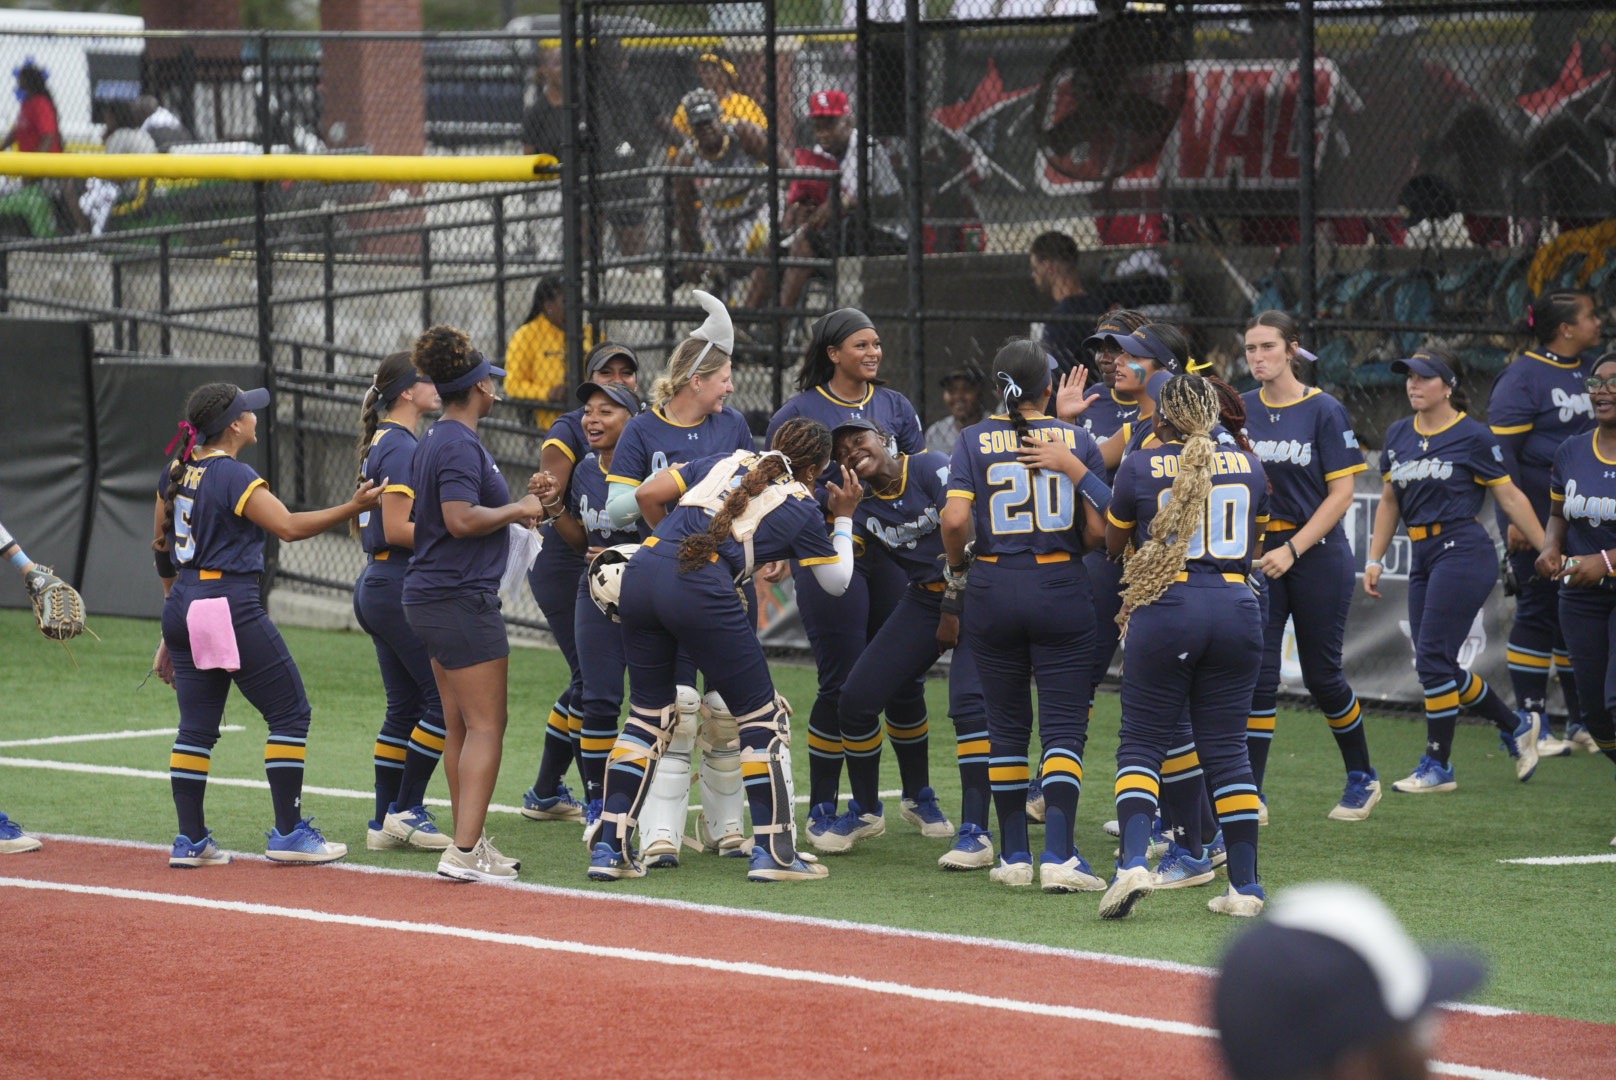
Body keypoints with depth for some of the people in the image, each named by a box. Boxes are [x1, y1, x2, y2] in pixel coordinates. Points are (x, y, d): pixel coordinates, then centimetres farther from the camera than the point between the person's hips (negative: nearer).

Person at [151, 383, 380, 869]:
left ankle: (190, 841, 9)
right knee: (290, 713, 1)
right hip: (231, 607, -8)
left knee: (196, 726, 10)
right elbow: (289, 526, -24)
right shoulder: (235, 477, -14)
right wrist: (354, 508, -25)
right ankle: (288, 833, 0)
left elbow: (162, 546, 18)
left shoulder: (177, 472, 10)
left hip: (182, 609, 8)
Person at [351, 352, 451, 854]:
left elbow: (364, 526, 21)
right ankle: (407, 810, -3)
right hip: (403, 586, -10)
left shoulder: (379, 443, 16)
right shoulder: (402, 446, -14)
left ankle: (385, 822, 11)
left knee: (405, 707, 11)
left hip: (376, 584, 10)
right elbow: (397, 530, -20)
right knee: (445, 698, -6)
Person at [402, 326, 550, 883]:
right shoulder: (460, 444, -16)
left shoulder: (437, 440, 15)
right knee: (486, 725, -10)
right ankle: (465, 851, -15)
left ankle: (469, 844, 18)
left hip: (432, 599, 10)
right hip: (462, 598, -10)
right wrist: (516, 509, -12)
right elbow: (461, 519, -25)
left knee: (460, 725, 13)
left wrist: (519, 506, 21)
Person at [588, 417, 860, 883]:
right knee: (761, 715, 10)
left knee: (648, 714, 18)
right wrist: (844, 520, 35)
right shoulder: (801, 508, 12)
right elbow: (837, 580, 22)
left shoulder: (726, 461, 23)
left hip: (640, 572, 5)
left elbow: (649, 494, 21)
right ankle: (772, 849, 10)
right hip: (701, 593, -5)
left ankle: (609, 848, 12)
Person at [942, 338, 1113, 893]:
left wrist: (957, 566, 6)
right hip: (1062, 590, -1)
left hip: (992, 591, 1)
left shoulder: (975, 441, 0)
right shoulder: (1076, 440, 1)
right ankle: (1058, 856, -14)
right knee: (1064, 726, -2)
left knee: (1006, 726, 12)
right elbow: (1098, 530, -4)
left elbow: (955, 519, -12)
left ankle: (1015, 855, 14)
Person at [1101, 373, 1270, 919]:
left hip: (1164, 610, -3)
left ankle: (1133, 861, -20)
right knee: (1227, 751, 8)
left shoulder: (1141, 466, -1)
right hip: (1237, 609, 3)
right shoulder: (1247, 464, 9)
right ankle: (1245, 885, 6)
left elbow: (1112, 543, 12)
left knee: (1142, 744, 2)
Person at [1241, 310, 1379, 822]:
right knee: (1256, 673, -4)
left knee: (1321, 674, 5)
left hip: (1317, 551, -3)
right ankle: (1251, 794, 0)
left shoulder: (1324, 410, -6)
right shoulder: (1240, 410, 5)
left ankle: (1362, 776, 26)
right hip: (1257, 553, 3)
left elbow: (1341, 493, -9)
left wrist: (1293, 549, -16)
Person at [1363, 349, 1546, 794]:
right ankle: (1517, 727, 25)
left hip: (1463, 552, -7)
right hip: (1423, 556, 7)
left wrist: (1549, 552, -1)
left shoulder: (1473, 436, -5)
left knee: (1433, 658, -10)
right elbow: (1389, 501, 20)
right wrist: (1375, 560, 14)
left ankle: (1437, 765, 0)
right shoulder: (1398, 436, 12)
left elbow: (1510, 497, -2)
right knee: (1438, 667, 6)